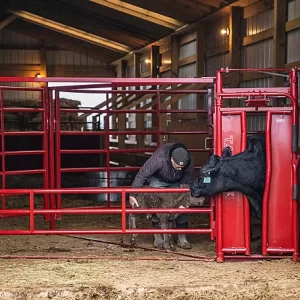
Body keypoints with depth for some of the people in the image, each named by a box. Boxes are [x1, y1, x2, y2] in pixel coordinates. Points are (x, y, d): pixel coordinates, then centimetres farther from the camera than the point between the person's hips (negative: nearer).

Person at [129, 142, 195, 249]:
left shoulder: (190, 161, -30)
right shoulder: (159, 158, -43)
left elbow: (187, 180, -9)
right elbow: (142, 175, -36)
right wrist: (132, 195, -35)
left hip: (177, 183, 3)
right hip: (158, 180, -3)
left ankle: (182, 237, -1)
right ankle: (158, 236, -4)